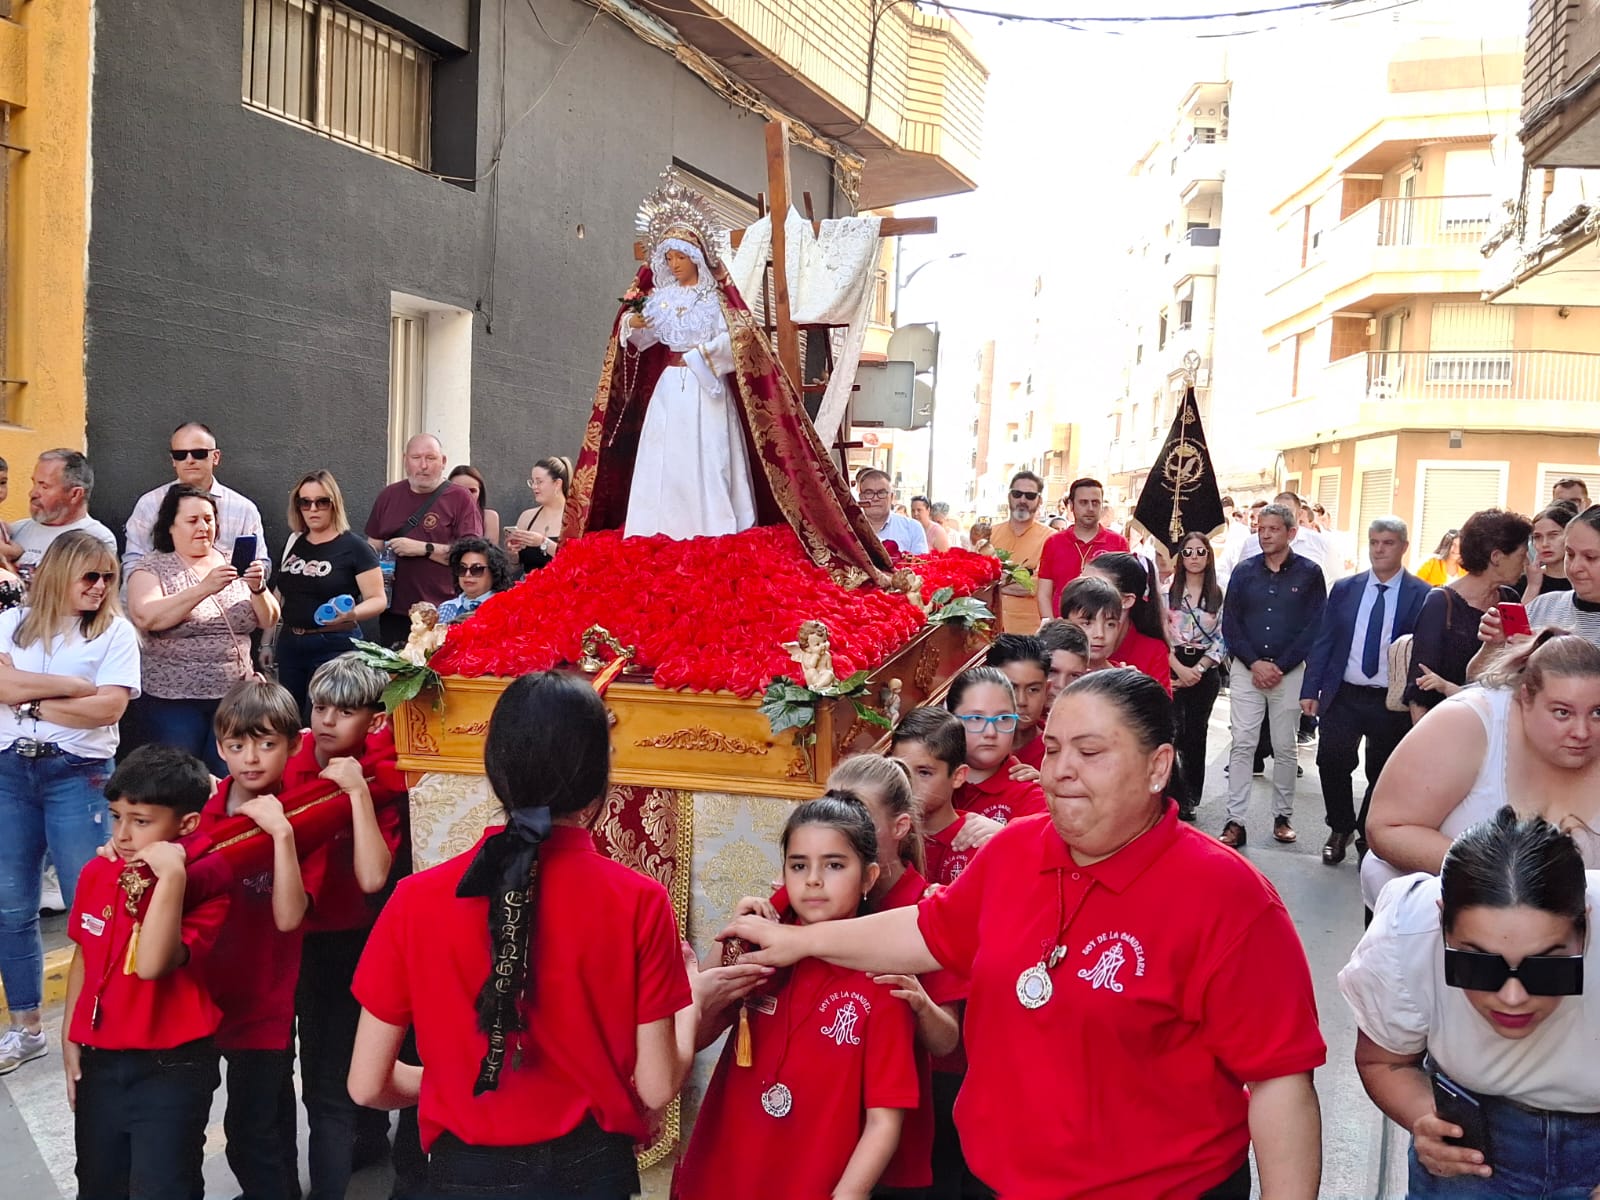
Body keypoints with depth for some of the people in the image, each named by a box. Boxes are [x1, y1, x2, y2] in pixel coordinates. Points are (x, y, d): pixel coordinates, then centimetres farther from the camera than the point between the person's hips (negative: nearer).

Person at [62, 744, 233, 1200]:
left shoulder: (204, 889, -19)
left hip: (171, 1069, -6)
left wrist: (171, 877, -37)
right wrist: (70, 1037, 13)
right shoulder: (96, 873, -1)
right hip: (100, 1061, 6)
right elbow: (84, 956, 13)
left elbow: (152, 965, -32)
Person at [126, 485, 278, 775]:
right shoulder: (153, 568, -1)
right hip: (172, 700, -3)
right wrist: (204, 589, -27)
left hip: (234, 697, 3)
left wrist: (257, 588, -13)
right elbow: (145, 618, -19)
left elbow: (268, 621, 6)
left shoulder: (233, 565, 10)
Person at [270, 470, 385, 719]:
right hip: (289, 644, 6)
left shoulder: (354, 547, -8)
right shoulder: (293, 542, 10)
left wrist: (351, 613, -30)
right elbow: (279, 595, 19)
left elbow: (378, 600, -10)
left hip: (335, 647, -6)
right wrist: (267, 642, 17)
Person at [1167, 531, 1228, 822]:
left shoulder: (1219, 595, 5)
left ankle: (1190, 798, 17)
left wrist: (1197, 669, -8)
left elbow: (1221, 640, 2)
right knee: (1171, 733, -11)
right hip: (1171, 668, -1)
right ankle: (1179, 798, -3)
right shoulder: (1167, 590, 1)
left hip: (1204, 671, 2)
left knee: (1196, 734, 7)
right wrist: (1180, 668, -12)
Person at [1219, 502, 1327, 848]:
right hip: (1246, 669, 1)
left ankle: (1283, 816, 17)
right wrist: (1255, 664, -8)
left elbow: (1314, 627, -3)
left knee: (1285, 747, 6)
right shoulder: (1244, 571, 5)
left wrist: (1279, 667, -9)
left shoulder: (1309, 573, 0)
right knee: (1241, 744, -3)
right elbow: (1230, 623, 3)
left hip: (1289, 672, -1)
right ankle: (1235, 820, -2)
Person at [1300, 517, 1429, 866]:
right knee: (1331, 762, 0)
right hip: (1343, 696, 2)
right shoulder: (1344, 589, 5)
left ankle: (1367, 837, 29)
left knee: (1382, 773, 9)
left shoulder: (1421, 596, -4)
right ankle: (1340, 829, 24)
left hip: (1392, 702, -2)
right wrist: (1311, 690, 1)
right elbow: (1323, 641, 6)